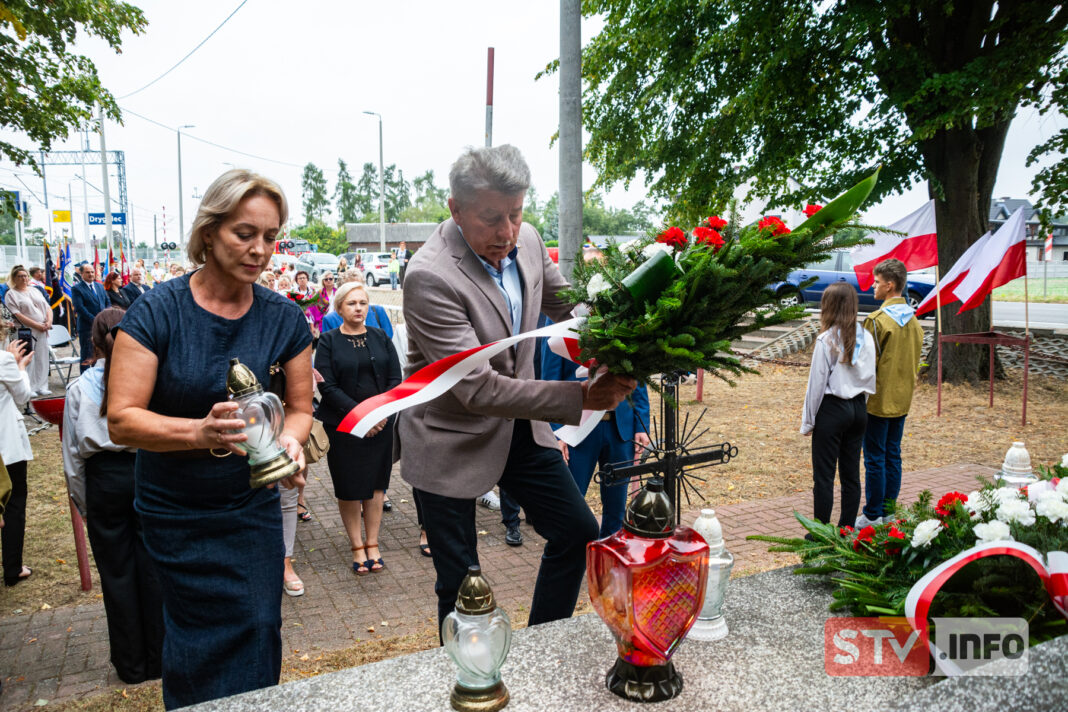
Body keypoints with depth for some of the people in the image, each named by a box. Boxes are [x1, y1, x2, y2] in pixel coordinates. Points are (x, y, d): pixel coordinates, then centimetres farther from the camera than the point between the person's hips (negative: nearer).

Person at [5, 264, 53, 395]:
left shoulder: (34, 290, 16)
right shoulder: (11, 294, -2)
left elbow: (48, 307, 14)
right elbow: (17, 315, -11)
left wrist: (48, 322, -4)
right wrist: (37, 325, -16)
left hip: (43, 331, 5)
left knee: (42, 358, 6)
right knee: (28, 360, -5)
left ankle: (41, 387, 13)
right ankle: (29, 388, 2)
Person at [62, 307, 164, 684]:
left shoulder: (80, 388, -5)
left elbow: (73, 454, 1)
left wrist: (83, 503, 11)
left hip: (104, 480, 0)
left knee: (116, 573, 11)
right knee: (153, 567, 11)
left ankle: (131, 665, 24)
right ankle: (159, 659, 21)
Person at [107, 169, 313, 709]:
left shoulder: (283, 318, -6)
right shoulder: (157, 312, -15)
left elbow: (299, 407, 1)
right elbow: (121, 420, -18)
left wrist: (289, 441, -21)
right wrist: (199, 432, -35)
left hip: (253, 506, 2)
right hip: (175, 514, -2)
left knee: (257, 634, 7)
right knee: (198, 644, 10)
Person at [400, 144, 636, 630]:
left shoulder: (526, 240, -7)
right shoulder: (430, 276, -28)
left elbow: (565, 305, 10)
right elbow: (477, 390, -30)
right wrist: (582, 398, -34)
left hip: (517, 424, 7)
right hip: (452, 439, -6)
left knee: (578, 532, 12)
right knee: (461, 582, 6)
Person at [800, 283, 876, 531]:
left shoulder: (827, 340, -14)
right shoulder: (866, 338, 4)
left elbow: (817, 383, -11)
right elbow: (870, 379, 10)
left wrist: (808, 421, -3)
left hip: (832, 409, -6)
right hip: (858, 409, 6)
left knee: (824, 476, 1)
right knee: (851, 474, 12)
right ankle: (846, 531, 20)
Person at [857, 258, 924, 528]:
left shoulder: (877, 320, -17)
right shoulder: (913, 319, 8)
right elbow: (915, 361, 15)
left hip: (878, 399, -8)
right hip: (902, 399, 8)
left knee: (875, 458, 0)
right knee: (893, 455, 14)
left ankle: (873, 516, 7)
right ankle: (890, 512, 21)